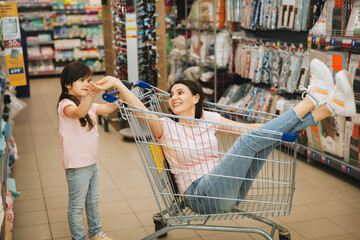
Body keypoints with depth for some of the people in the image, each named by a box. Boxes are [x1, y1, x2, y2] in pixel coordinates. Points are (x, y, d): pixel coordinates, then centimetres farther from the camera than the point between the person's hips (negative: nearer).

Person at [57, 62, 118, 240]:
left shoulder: (88, 104, 12)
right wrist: (91, 95, -56)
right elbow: (79, 112, -39)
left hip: (92, 163, 9)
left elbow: (108, 108, 10)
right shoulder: (65, 105, -18)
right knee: (76, 206, 6)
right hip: (77, 165, -9)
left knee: (93, 201, 22)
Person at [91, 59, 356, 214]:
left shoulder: (209, 119, 13)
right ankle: (313, 98, -18)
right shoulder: (166, 128, -1)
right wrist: (118, 84, -31)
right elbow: (141, 109, -18)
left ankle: (329, 107, -17)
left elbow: (244, 126, 15)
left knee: (266, 134, -9)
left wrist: (278, 129, 9)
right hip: (201, 195, -5)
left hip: (228, 191, 6)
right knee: (250, 139, -22)